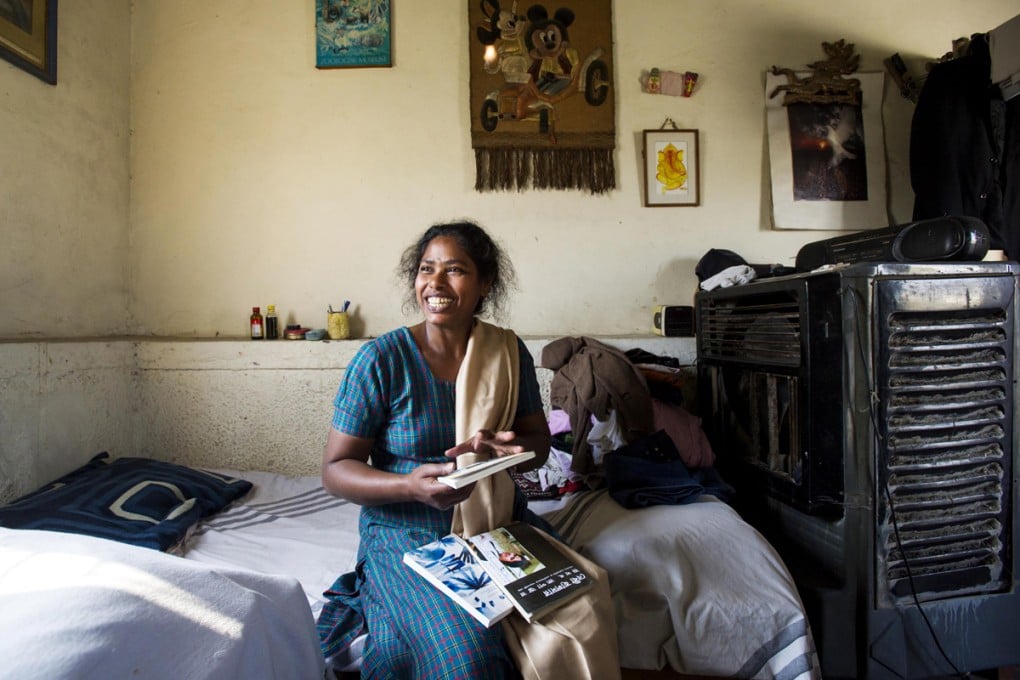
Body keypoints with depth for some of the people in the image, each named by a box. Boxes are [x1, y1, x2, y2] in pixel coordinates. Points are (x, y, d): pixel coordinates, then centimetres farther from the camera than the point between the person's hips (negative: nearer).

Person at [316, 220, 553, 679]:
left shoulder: (509, 351, 0)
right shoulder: (381, 359, -11)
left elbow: (538, 440, 7)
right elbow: (335, 469, -8)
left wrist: (507, 450, -17)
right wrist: (410, 486, -26)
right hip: (407, 533, -4)